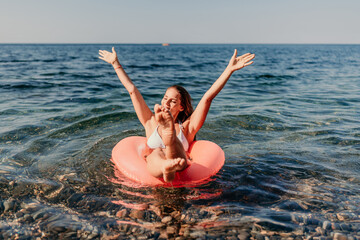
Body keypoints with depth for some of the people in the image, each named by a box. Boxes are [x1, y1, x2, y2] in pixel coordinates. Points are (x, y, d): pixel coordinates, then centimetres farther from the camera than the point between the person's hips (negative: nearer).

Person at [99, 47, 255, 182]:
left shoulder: (186, 127, 20)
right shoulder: (151, 123, 24)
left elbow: (208, 97, 12)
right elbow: (132, 90, 27)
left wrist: (230, 69, 7)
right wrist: (116, 63, 32)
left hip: (182, 170, 0)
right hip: (153, 168, 1)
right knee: (157, 153, -35)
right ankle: (166, 167, -68)